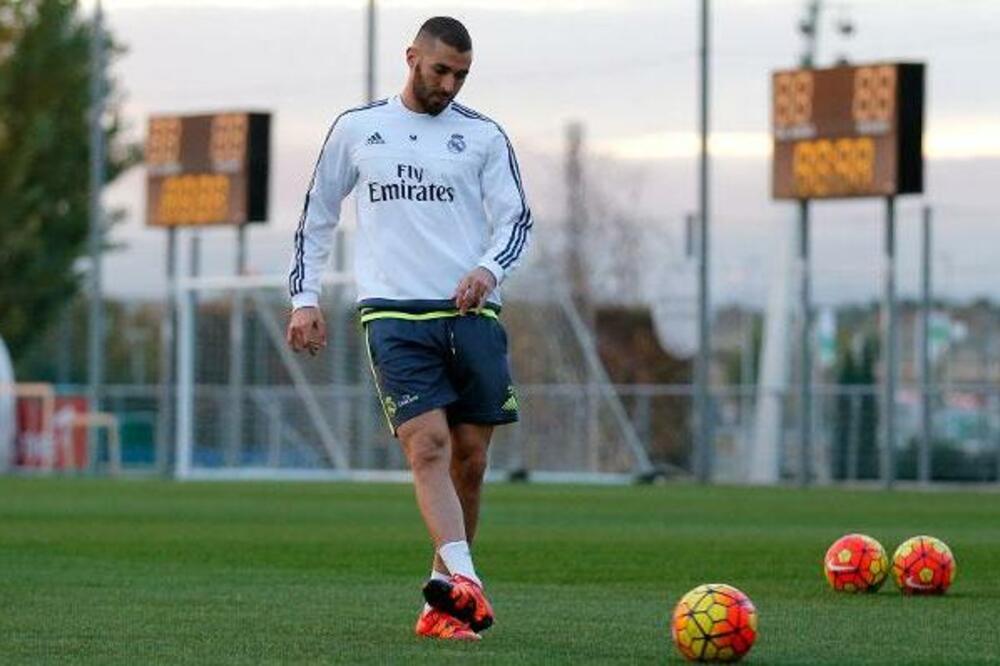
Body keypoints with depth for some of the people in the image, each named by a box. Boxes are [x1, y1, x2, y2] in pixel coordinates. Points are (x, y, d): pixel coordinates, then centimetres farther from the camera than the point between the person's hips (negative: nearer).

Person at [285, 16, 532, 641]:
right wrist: (304, 296, 10)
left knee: (470, 458, 2)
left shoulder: (484, 136, 9)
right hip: (394, 314, -2)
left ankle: (441, 600, 14)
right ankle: (464, 579, -33)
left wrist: (489, 268, -14)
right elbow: (317, 216, 18)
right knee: (428, 444, -18)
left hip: (471, 314, 2)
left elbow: (518, 220, 6)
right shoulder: (356, 128, 11)